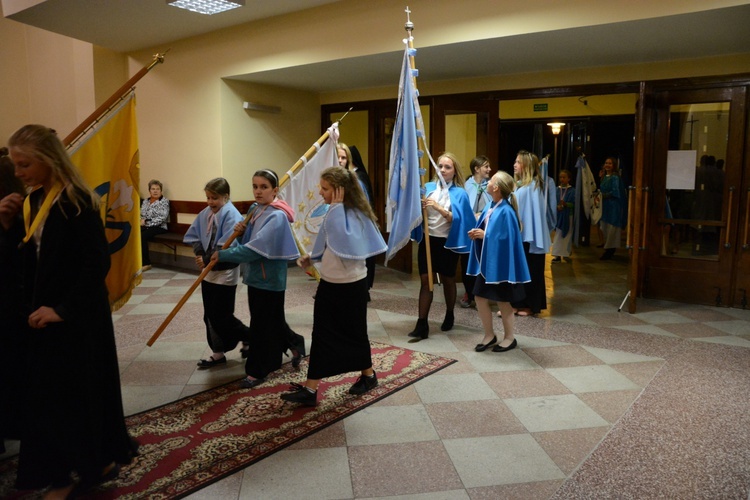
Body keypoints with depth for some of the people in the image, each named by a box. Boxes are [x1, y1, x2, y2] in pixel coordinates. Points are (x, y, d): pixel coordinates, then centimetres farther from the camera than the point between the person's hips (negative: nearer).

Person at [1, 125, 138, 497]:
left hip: (78, 318, -8)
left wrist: (63, 309, -20)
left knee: (75, 392, 3)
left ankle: (95, 463, 23)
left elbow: (97, 263, -19)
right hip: (44, 315, 8)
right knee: (45, 394, 13)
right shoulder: (32, 201, 8)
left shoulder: (77, 202, -16)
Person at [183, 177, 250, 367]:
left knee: (221, 316, -3)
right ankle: (218, 353, 23)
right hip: (208, 270, 8)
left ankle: (249, 338, 20)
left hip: (225, 273, -8)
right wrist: (200, 254, -8)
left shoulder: (232, 216, -18)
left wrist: (206, 260, -17)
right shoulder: (205, 213, 5)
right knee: (210, 316, 12)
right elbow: (193, 235, 8)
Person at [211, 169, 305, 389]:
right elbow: (247, 242, 13)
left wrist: (223, 255, -21)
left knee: (261, 325, 2)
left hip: (269, 279, -8)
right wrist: (240, 231, -9)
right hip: (255, 275, 8)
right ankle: (295, 343, 42)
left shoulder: (277, 216, -19)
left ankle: (257, 371, 15)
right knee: (272, 321, 19)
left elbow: (255, 248, -26)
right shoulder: (255, 210, 7)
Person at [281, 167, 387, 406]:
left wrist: (336, 207, -31)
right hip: (329, 283, 8)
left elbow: (344, 242, -38)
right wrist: (312, 257, 8)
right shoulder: (335, 211, 7)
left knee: (354, 332, 9)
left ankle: (368, 375, 31)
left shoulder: (353, 213, -19)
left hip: (350, 285, -8)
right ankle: (310, 389, 17)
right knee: (321, 336, 9)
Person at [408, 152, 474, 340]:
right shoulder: (428, 187, 4)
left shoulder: (459, 193, -4)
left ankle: (449, 316, 34)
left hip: (447, 242, -2)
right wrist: (420, 207, -15)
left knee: (447, 280, 14)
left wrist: (439, 208, -25)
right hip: (428, 240, 2)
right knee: (425, 280, 0)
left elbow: (456, 219, -13)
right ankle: (422, 324, 2)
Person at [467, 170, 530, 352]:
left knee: (502, 301, 5)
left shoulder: (505, 211, -20)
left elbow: (506, 238, -22)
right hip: (486, 261, 8)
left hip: (500, 262, -8)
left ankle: (509, 338, 23)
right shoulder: (490, 207, 6)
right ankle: (489, 335, 25)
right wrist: (477, 233, -4)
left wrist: (485, 235, -18)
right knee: (480, 298, 10)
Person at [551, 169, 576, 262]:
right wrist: (557, 206, -17)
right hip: (558, 216, 3)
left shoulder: (572, 191, -3)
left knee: (566, 236, 1)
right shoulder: (556, 190, 5)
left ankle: (565, 254, 8)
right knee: (558, 236, 4)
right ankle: (557, 255, 10)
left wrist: (565, 204, -26)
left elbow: (573, 203, -8)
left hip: (568, 217, -2)